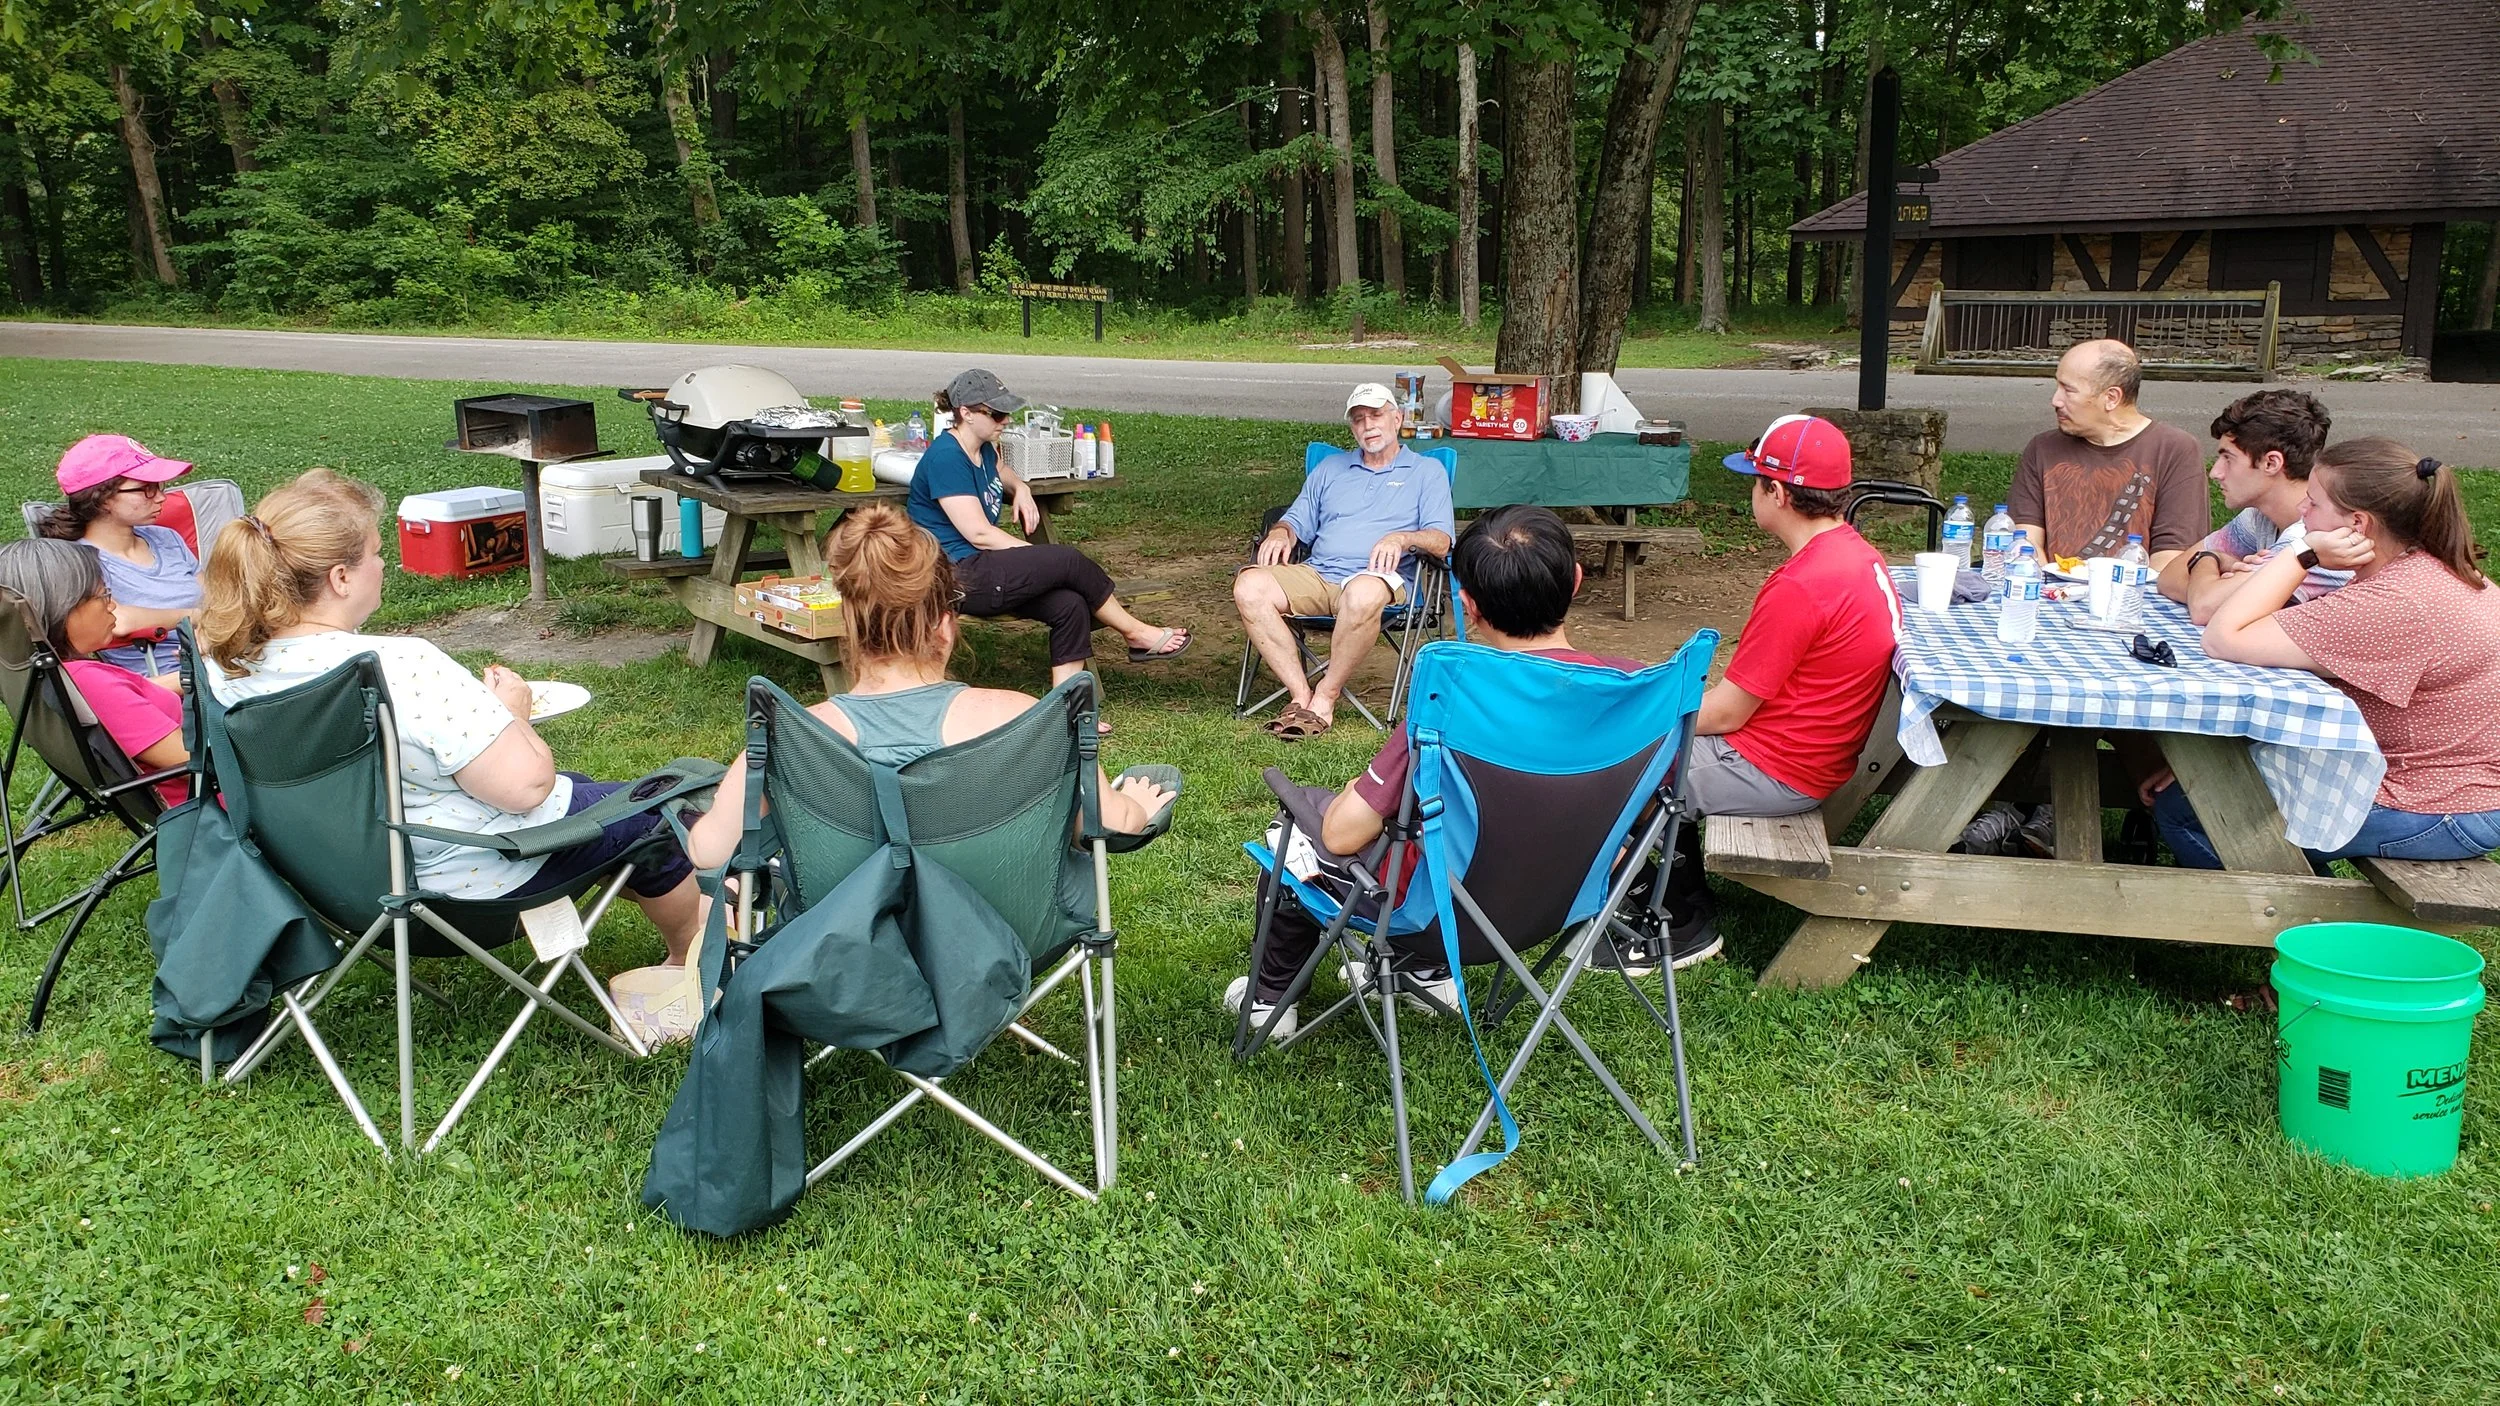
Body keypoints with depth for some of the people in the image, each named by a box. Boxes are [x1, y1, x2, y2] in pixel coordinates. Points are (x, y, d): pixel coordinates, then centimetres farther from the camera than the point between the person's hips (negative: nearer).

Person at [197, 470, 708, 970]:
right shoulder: (404, 669, -34)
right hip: (470, 875, -8)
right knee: (643, 810, 19)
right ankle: (691, 954, 44)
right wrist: (512, 712, -9)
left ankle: (691, 901, 50)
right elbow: (526, 785, -30)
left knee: (578, 786, 30)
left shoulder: (226, 664, -10)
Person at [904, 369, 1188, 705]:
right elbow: (978, 533, -19)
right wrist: (1041, 558, -13)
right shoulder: (946, 457, -15)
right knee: (1070, 561, -16)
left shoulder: (982, 449, 14)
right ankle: (1135, 633, 2)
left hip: (979, 569, 9)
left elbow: (998, 472, 40)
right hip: (957, 579, -9)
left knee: (1069, 604, -13)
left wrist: (1020, 489, 16)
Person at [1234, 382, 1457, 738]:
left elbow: (1441, 541, 3)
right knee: (1250, 585, -26)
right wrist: (1280, 533, 0)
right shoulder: (1330, 468, 29)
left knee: (1363, 595, -43)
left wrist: (1402, 538, -19)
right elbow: (1298, 520, 25)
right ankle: (1300, 694, -26)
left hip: (1379, 578, -4)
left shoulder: (1427, 472, 16)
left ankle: (1326, 696, -24)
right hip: (1316, 574, 4)